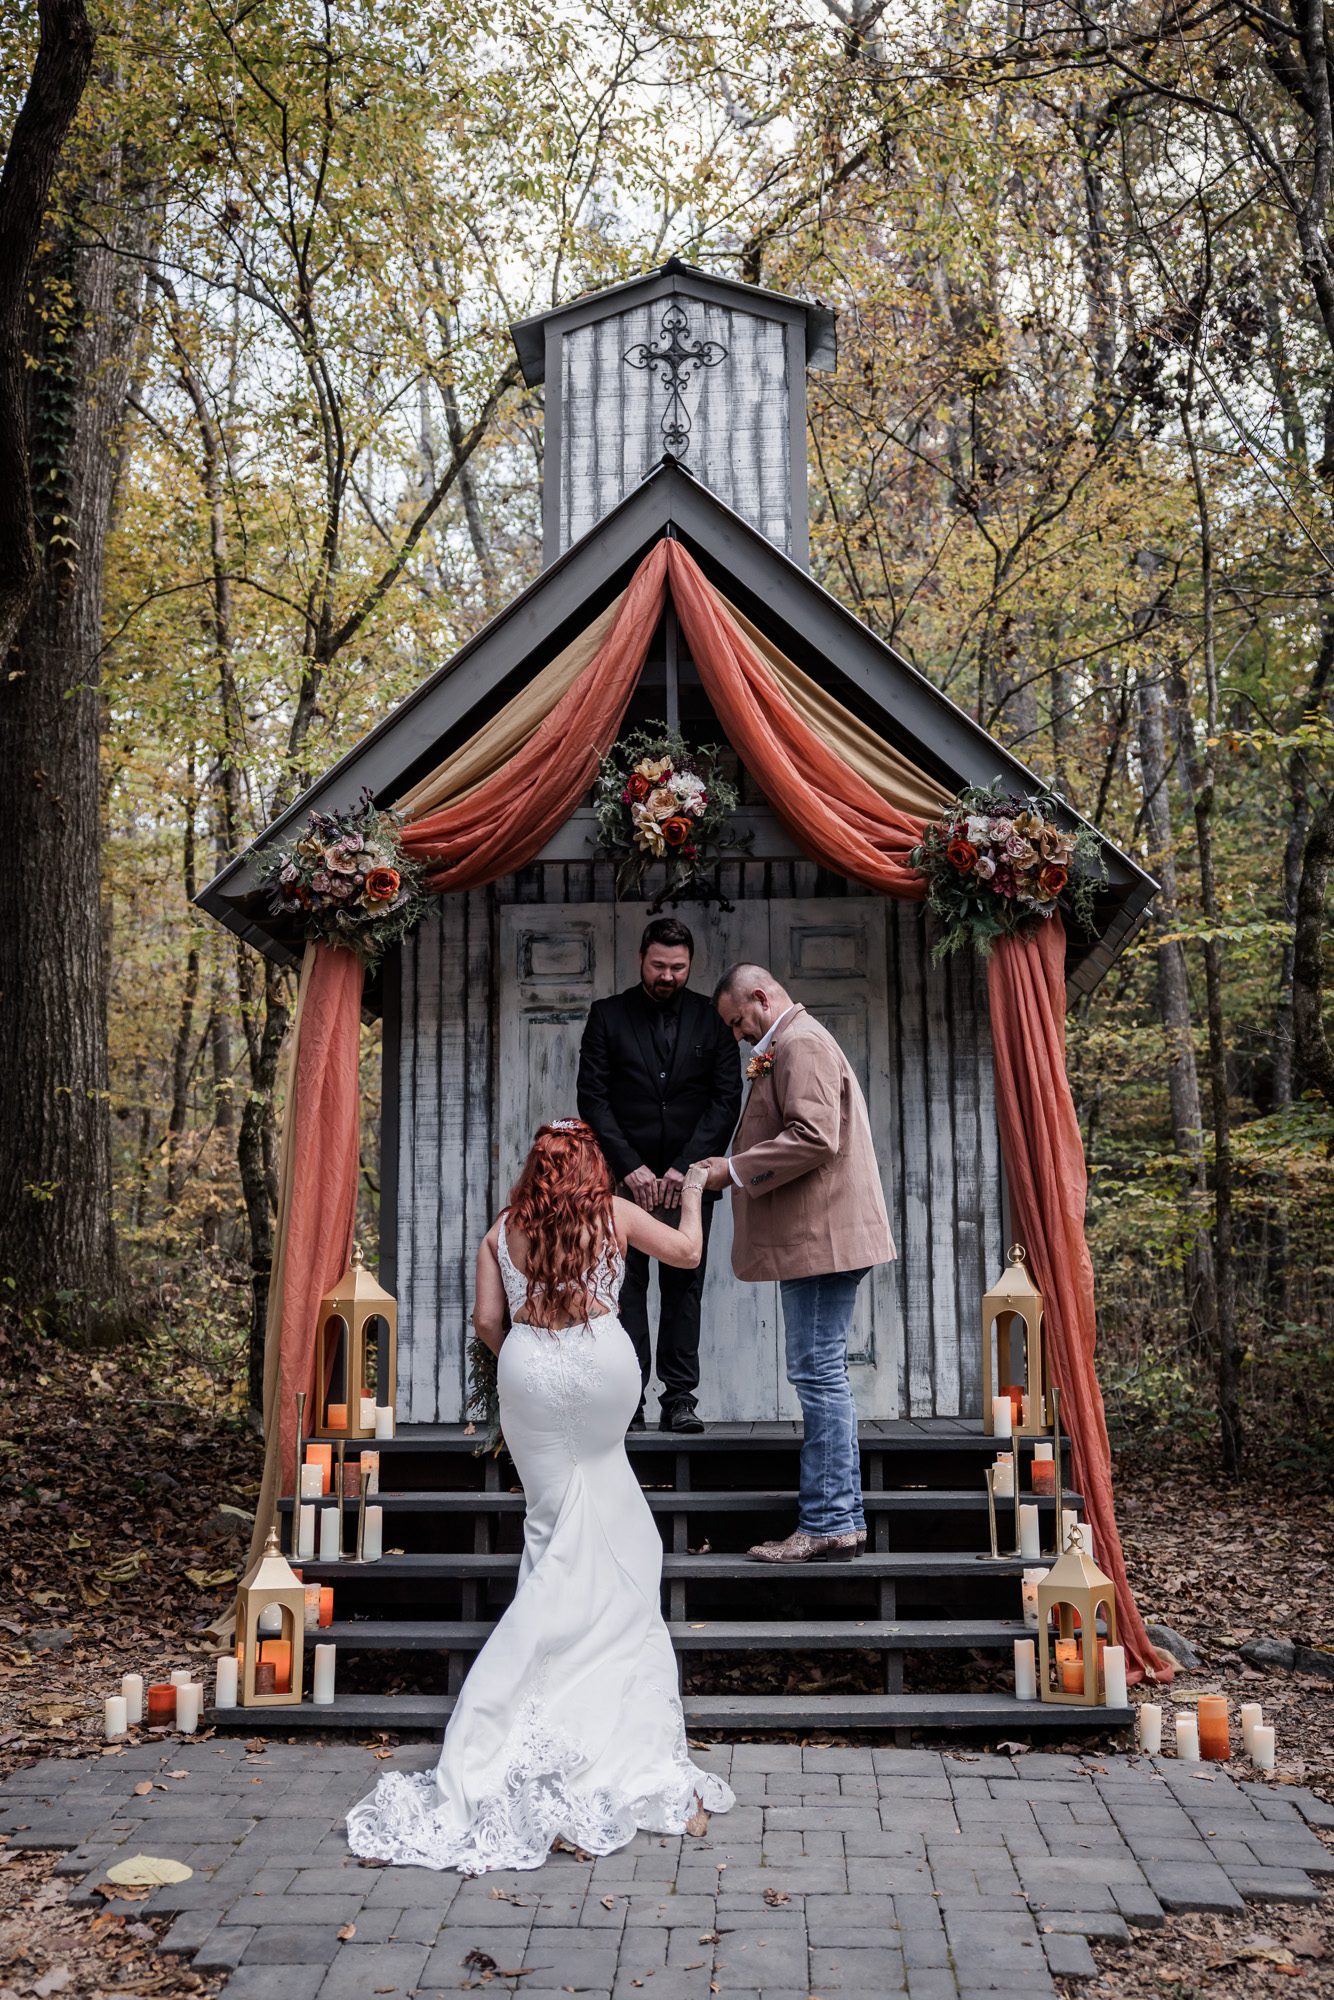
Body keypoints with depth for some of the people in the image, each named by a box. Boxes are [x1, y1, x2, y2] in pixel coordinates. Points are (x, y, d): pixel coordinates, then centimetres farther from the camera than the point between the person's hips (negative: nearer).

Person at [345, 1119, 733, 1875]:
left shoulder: (503, 1229, 9)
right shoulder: (615, 1213, 5)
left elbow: (487, 1319, 5)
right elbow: (688, 1253, 16)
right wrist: (693, 1195, 33)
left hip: (529, 1370, 1)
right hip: (604, 1363, -1)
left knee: (559, 1520, 11)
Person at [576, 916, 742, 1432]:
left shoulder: (711, 1018, 6)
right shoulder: (608, 1016, 4)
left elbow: (727, 1099, 1)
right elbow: (592, 1098, -1)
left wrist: (684, 1167, -8)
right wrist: (630, 1166, -9)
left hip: (687, 1176, 1)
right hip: (626, 1176, -1)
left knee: (683, 1286, 1)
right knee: (625, 1287, -3)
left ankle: (680, 1398, 5)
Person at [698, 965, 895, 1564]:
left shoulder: (800, 1043, -11)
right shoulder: (789, 1046, 23)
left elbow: (814, 1137, -22)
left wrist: (734, 1171, -16)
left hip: (821, 1238, -11)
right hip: (815, 1240, 11)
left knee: (818, 1375, -8)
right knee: (823, 1375, 12)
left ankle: (828, 1526, -4)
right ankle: (841, 1519, 18)